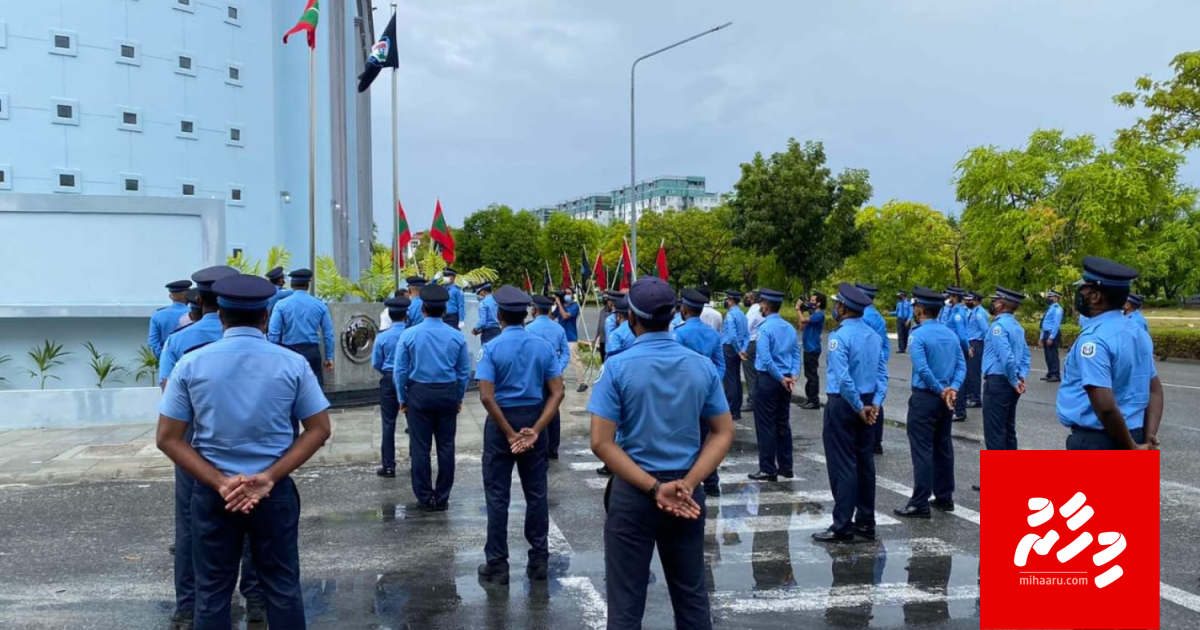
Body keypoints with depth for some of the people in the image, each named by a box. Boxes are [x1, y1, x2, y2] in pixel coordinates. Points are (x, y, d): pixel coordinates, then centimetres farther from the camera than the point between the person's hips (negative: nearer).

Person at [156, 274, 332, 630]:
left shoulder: (191, 364, -4)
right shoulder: (291, 363, -5)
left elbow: (169, 438, -5)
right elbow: (319, 430, -4)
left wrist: (220, 483, -10)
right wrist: (269, 477, -9)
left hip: (211, 493, 1)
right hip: (275, 492, 0)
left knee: (213, 591, 11)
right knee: (282, 587, 10)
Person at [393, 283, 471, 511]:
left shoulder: (409, 335, -6)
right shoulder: (456, 336, -3)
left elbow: (400, 371, -3)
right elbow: (464, 372, 2)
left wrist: (402, 399, 8)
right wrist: (459, 398, 13)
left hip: (419, 394, -1)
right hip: (448, 394, 2)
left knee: (420, 448, 6)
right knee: (446, 447, 8)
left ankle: (425, 498, 12)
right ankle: (442, 498, 15)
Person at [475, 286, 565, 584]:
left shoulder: (492, 348, -11)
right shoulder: (544, 346, -1)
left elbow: (487, 397, -18)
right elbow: (557, 393, -7)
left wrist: (510, 434, -14)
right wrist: (535, 429, -12)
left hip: (501, 421, -3)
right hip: (534, 420, 3)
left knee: (497, 495, 5)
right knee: (536, 493, 12)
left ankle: (497, 565, 11)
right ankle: (538, 561, 18)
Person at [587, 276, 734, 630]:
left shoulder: (617, 368, -11)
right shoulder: (703, 367, -1)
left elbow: (602, 443, -15)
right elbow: (723, 434, 0)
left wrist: (654, 488, -16)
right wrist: (689, 483, -9)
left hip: (633, 492, -3)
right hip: (686, 492, 3)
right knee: (691, 595, 16)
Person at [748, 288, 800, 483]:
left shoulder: (765, 328, -15)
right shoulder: (790, 328, 9)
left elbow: (766, 358, -21)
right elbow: (796, 354, 6)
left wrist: (781, 378, -14)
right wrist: (793, 376, -3)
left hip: (768, 379, -7)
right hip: (785, 381, 7)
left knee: (766, 426, 0)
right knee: (783, 424, 15)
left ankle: (768, 470, 2)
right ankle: (786, 467, 20)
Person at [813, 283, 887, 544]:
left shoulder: (840, 336, -17)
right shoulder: (873, 334, 8)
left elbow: (843, 378, -24)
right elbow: (882, 372, 5)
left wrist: (859, 407, -15)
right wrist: (875, 403, -1)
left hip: (843, 404, -8)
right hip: (866, 404, 8)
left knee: (842, 465, -1)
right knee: (864, 462, 13)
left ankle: (843, 527, 4)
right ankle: (865, 523, 20)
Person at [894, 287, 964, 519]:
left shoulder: (918, 335, -14)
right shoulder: (951, 334, 8)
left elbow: (922, 369, -22)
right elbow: (961, 365, 1)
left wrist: (940, 391, -11)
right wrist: (953, 389, -9)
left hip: (924, 397, -7)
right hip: (945, 398, 7)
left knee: (922, 450, -4)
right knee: (943, 447, 16)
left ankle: (920, 504, -2)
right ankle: (945, 497, 25)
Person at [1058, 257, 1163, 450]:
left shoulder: (1094, 339, -21)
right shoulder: (1138, 332, 9)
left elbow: (1105, 407, -28)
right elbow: (1155, 390, 13)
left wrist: (1130, 447, -15)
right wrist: (1148, 438, 4)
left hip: (1094, 441, -9)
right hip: (1131, 435, 9)